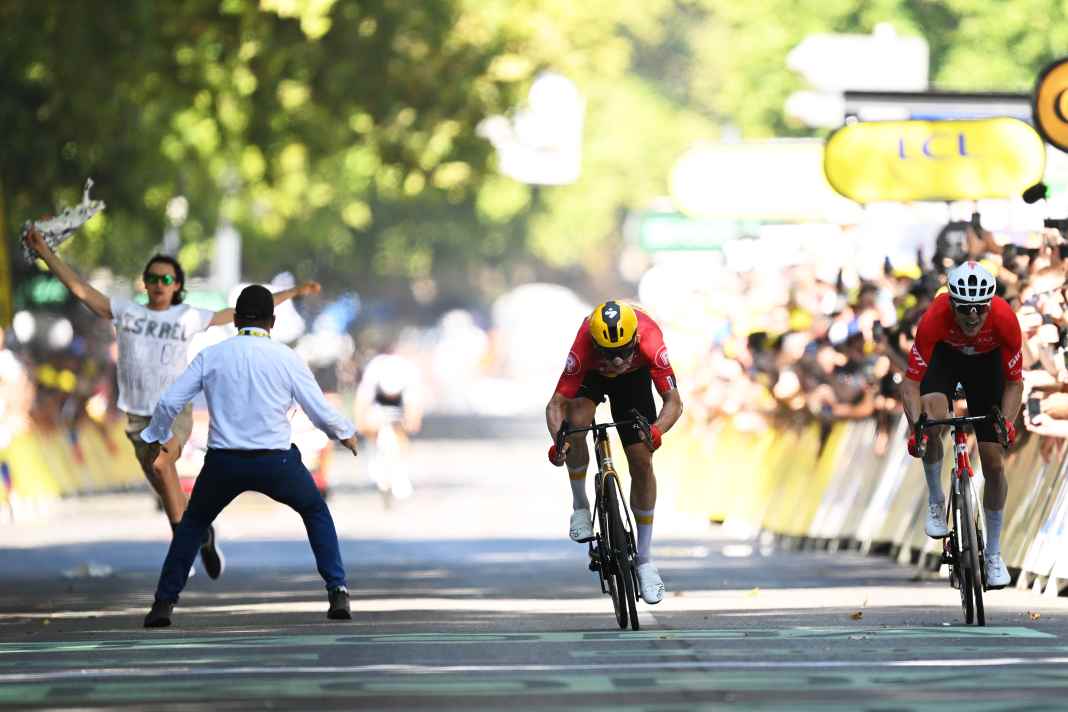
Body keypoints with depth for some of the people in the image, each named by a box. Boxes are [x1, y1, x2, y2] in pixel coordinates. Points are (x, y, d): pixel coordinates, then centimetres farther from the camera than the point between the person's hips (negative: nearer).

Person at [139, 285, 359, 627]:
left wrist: (158, 435, 25)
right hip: (275, 462, -1)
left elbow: (169, 403, 4)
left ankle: (164, 602, 18)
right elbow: (320, 410, 3)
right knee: (316, 512, 25)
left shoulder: (211, 355, 4)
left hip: (223, 462, 1)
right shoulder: (286, 358, 0)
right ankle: (338, 592, 12)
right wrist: (345, 433, 25)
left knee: (193, 523, 26)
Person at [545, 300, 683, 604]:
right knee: (577, 421, -33)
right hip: (592, 374, -1)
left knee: (641, 461, -6)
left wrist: (657, 430, -58)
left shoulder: (650, 342, -40)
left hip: (634, 375, 1)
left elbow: (674, 401, -38)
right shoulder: (584, 347, -40)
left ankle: (644, 559, 5)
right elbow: (556, 404, -37)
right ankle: (580, 505, -9)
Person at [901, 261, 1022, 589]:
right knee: (932, 422, -32)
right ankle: (935, 501, -5)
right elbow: (911, 381, -35)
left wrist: (1007, 423, -39)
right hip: (944, 354, -1)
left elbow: (1014, 381, -22)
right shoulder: (935, 317, -39)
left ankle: (994, 553, 14)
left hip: (986, 360, 1)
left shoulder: (1005, 319, -35)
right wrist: (915, 426, -50)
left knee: (994, 462, -2)